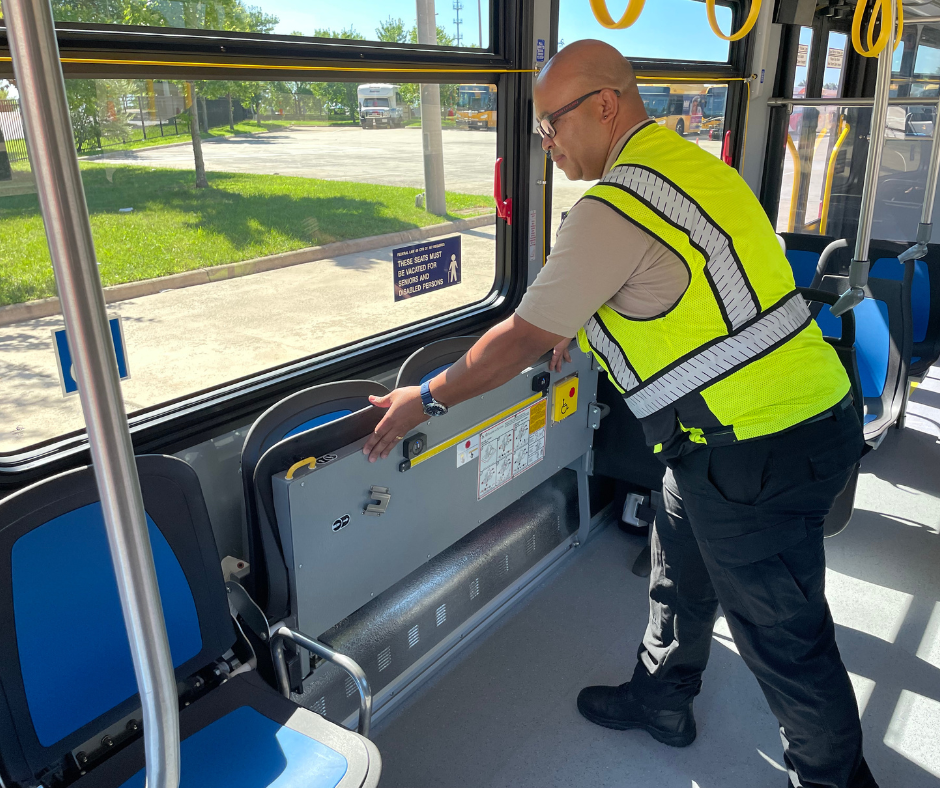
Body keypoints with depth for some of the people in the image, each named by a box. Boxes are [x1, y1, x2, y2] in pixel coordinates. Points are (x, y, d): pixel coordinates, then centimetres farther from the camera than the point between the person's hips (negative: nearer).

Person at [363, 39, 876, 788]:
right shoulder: (691, 163, 10)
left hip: (757, 452, -10)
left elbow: (523, 339, -16)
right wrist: (580, 327, 35)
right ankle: (660, 699, 46)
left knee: (785, 639, 10)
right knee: (680, 575, 25)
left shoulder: (615, 205, -20)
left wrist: (425, 399, -3)